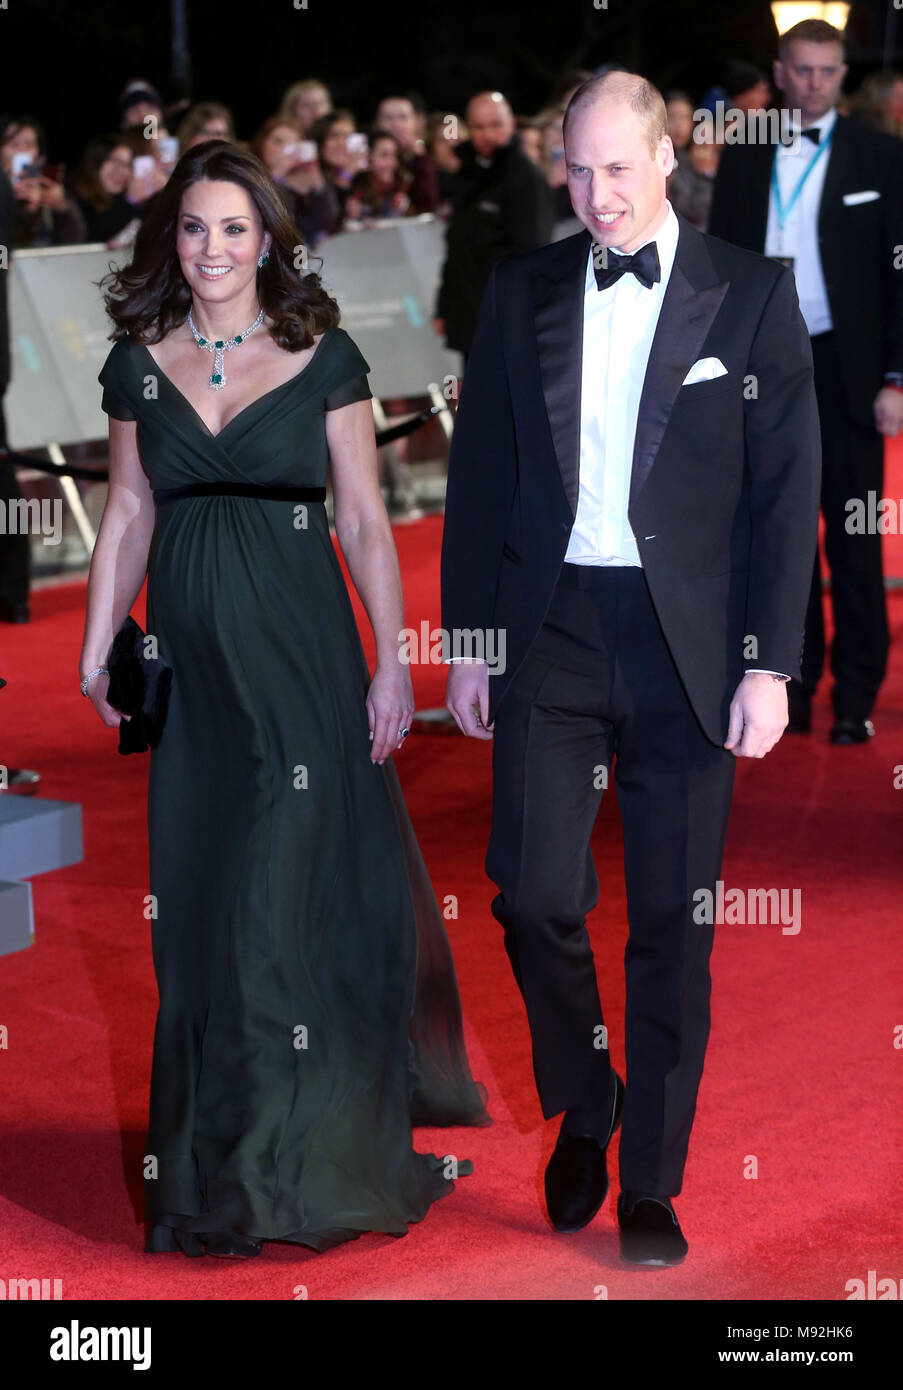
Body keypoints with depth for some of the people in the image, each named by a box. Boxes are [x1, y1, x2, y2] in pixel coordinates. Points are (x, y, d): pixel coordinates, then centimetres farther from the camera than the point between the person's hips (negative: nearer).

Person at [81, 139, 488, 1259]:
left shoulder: (323, 358, -1)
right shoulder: (139, 364, 8)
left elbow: (365, 522, -1)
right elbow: (127, 518, 12)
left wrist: (393, 663, -7)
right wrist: (96, 656, 7)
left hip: (302, 659, -3)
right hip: (191, 663, 3)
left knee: (300, 898, -1)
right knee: (201, 909, 7)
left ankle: (306, 1165, 11)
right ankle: (217, 1160, 20)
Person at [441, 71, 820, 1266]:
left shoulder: (750, 296, 0)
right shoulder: (522, 292, 6)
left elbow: (785, 490, -2)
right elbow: (480, 475, 9)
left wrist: (769, 665, -6)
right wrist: (468, 641, 6)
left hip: (689, 642, -1)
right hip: (552, 630, 2)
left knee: (673, 921, 4)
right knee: (535, 895, -5)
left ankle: (651, 1183, 18)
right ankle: (581, 1110, 23)